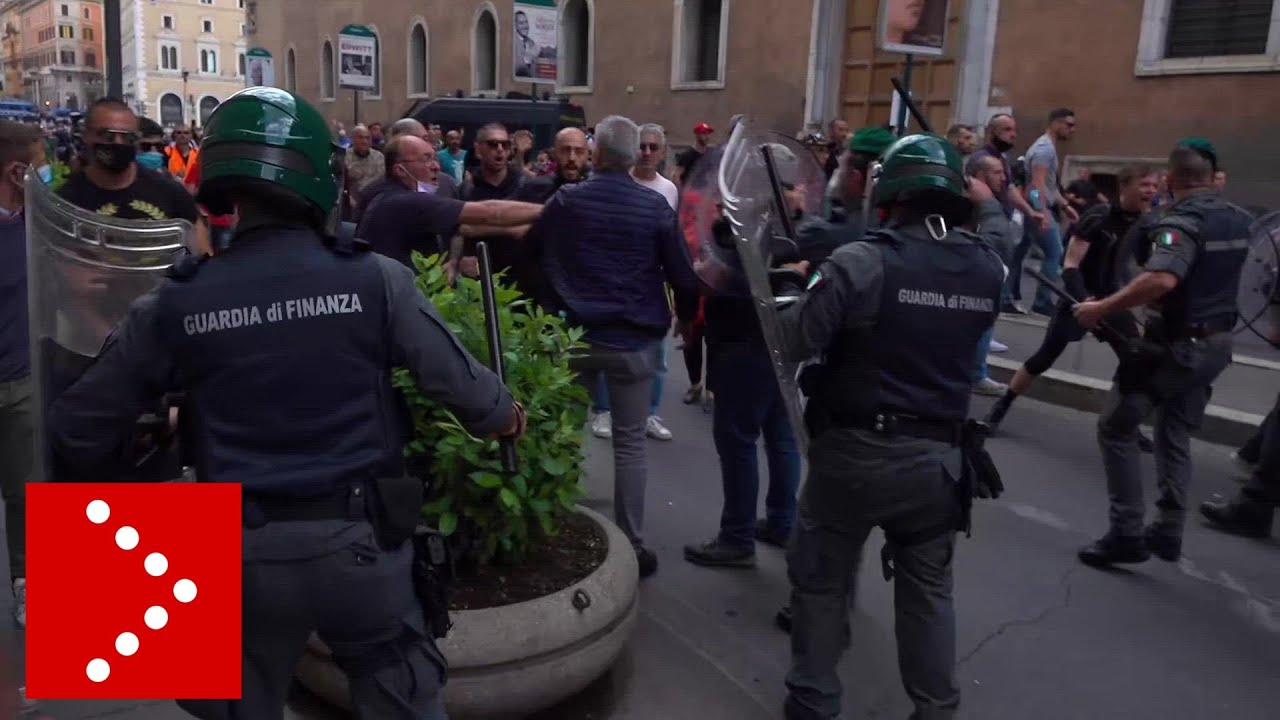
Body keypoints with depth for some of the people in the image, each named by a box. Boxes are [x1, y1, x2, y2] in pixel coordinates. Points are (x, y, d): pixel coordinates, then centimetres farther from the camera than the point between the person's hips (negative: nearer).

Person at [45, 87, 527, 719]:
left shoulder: (175, 301, -6)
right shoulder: (376, 279, -12)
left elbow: (78, 428, 4)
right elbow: (459, 382, -6)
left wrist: (90, 476, 26)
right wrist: (503, 414, 17)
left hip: (242, 551, 2)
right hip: (358, 541, -1)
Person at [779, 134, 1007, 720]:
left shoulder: (862, 261, -17)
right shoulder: (986, 268, -1)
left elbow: (791, 343, -14)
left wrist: (806, 290, 3)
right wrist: (988, 204, 35)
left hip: (855, 451, -4)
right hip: (936, 456, 4)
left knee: (821, 580, 14)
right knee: (928, 588, 19)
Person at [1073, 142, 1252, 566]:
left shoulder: (1182, 221, -20)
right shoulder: (1238, 219, 7)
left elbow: (1162, 280, -39)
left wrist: (1101, 309, -34)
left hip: (1176, 345, -8)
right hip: (1216, 344, 8)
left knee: (1116, 428, 2)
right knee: (1176, 435, 19)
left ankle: (1127, 534, 1)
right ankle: (1168, 531, 22)